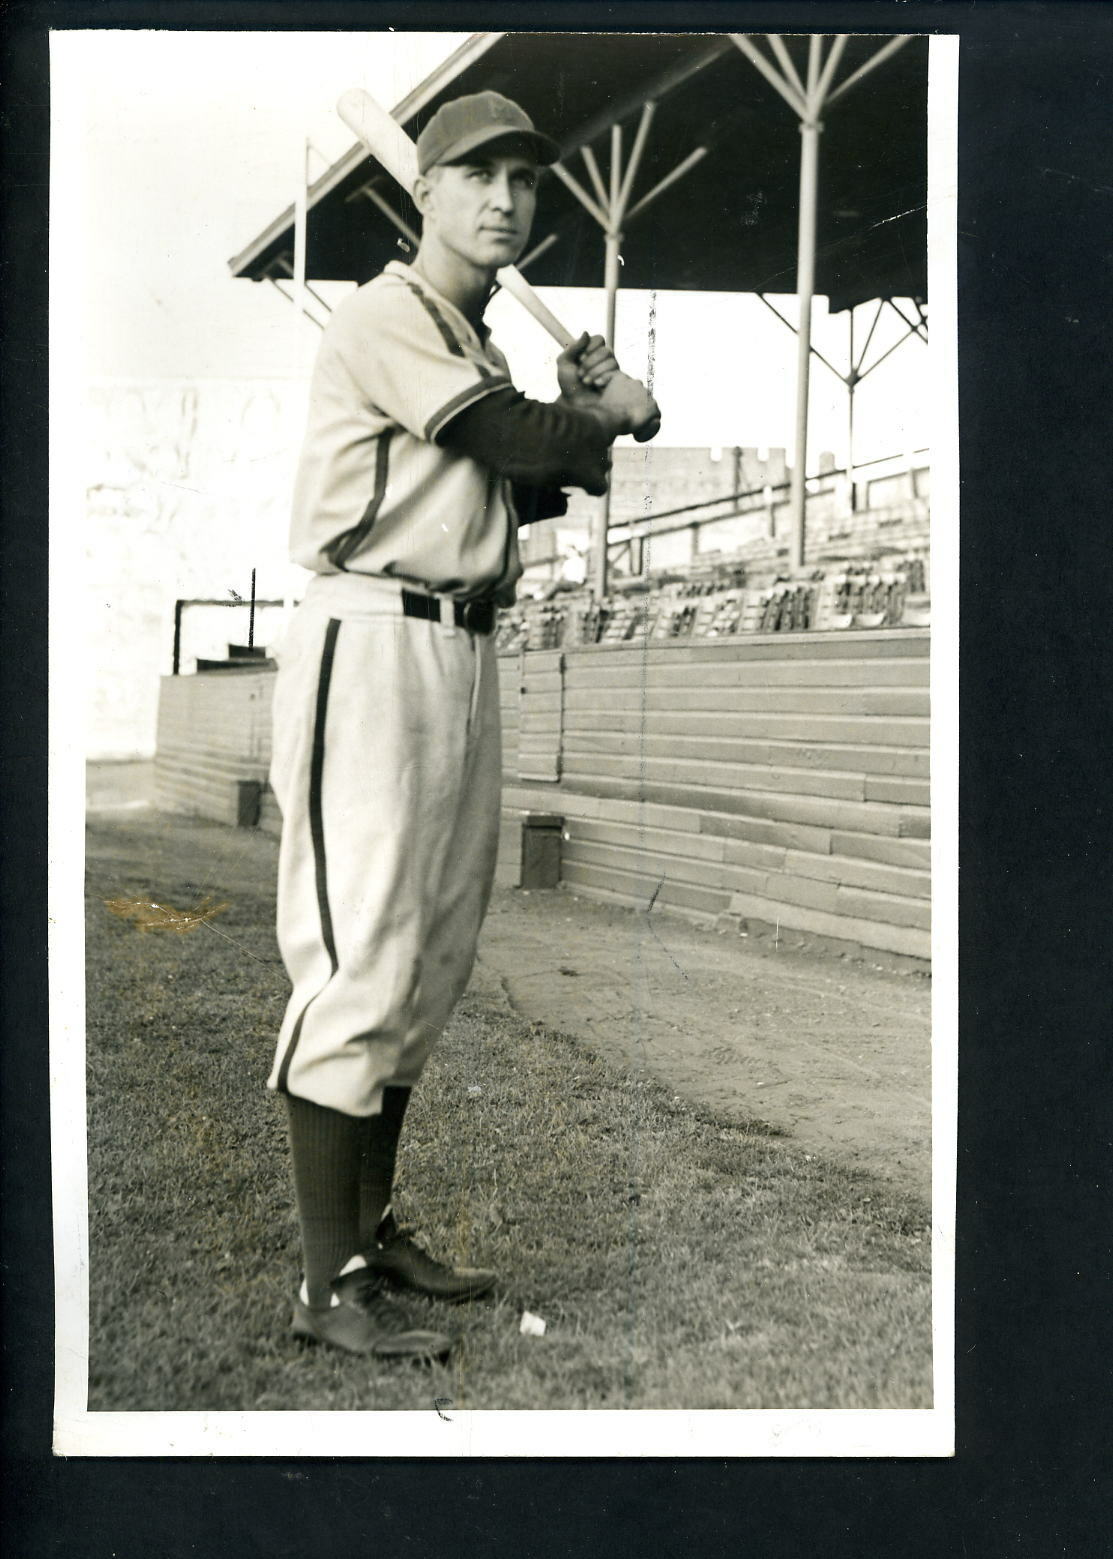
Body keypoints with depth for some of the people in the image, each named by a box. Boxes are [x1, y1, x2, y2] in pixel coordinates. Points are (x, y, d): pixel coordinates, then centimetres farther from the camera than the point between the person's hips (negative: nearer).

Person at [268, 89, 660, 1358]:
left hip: (464, 656, 9)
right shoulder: (385, 317, -5)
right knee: (360, 960, -10)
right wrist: (612, 414, 7)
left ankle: (372, 1232, 22)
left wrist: (575, 415, 6)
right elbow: (516, 441, -12)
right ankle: (329, 1282, -2)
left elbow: (524, 488, 22)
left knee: (429, 964, 11)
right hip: (373, 646, -9)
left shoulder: (476, 348, 24)